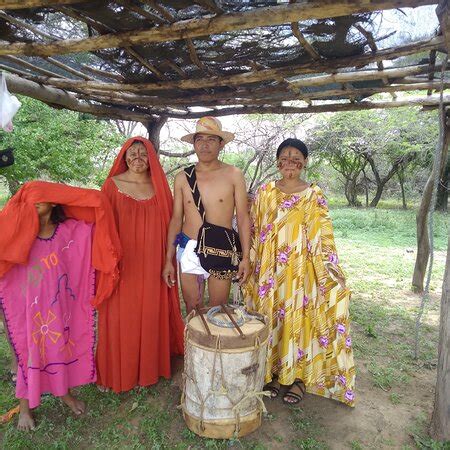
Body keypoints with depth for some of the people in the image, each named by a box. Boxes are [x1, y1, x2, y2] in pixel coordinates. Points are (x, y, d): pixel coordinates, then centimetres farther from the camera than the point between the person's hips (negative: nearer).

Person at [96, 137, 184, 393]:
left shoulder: (159, 185, 6)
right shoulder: (113, 185, 0)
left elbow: (168, 223, 7)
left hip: (153, 262, 2)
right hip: (123, 262, -2)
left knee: (152, 313, 11)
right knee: (122, 316, 6)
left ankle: (150, 365, 30)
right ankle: (121, 370, 26)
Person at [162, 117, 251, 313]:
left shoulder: (233, 175, -2)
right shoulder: (182, 177, 4)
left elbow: (243, 218, -1)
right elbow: (176, 219, 7)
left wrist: (245, 257, -6)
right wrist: (169, 260, 6)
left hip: (222, 250, -2)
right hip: (189, 250, 2)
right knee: (192, 310, 12)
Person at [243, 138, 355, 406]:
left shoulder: (314, 196, -2)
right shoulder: (265, 193, 5)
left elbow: (323, 238, -5)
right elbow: (255, 232, 8)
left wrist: (332, 273, -12)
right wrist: (249, 265, 7)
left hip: (300, 272, -2)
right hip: (270, 272, 2)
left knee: (299, 319, 6)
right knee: (271, 319, 11)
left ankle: (300, 377, 27)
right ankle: (273, 372, 31)